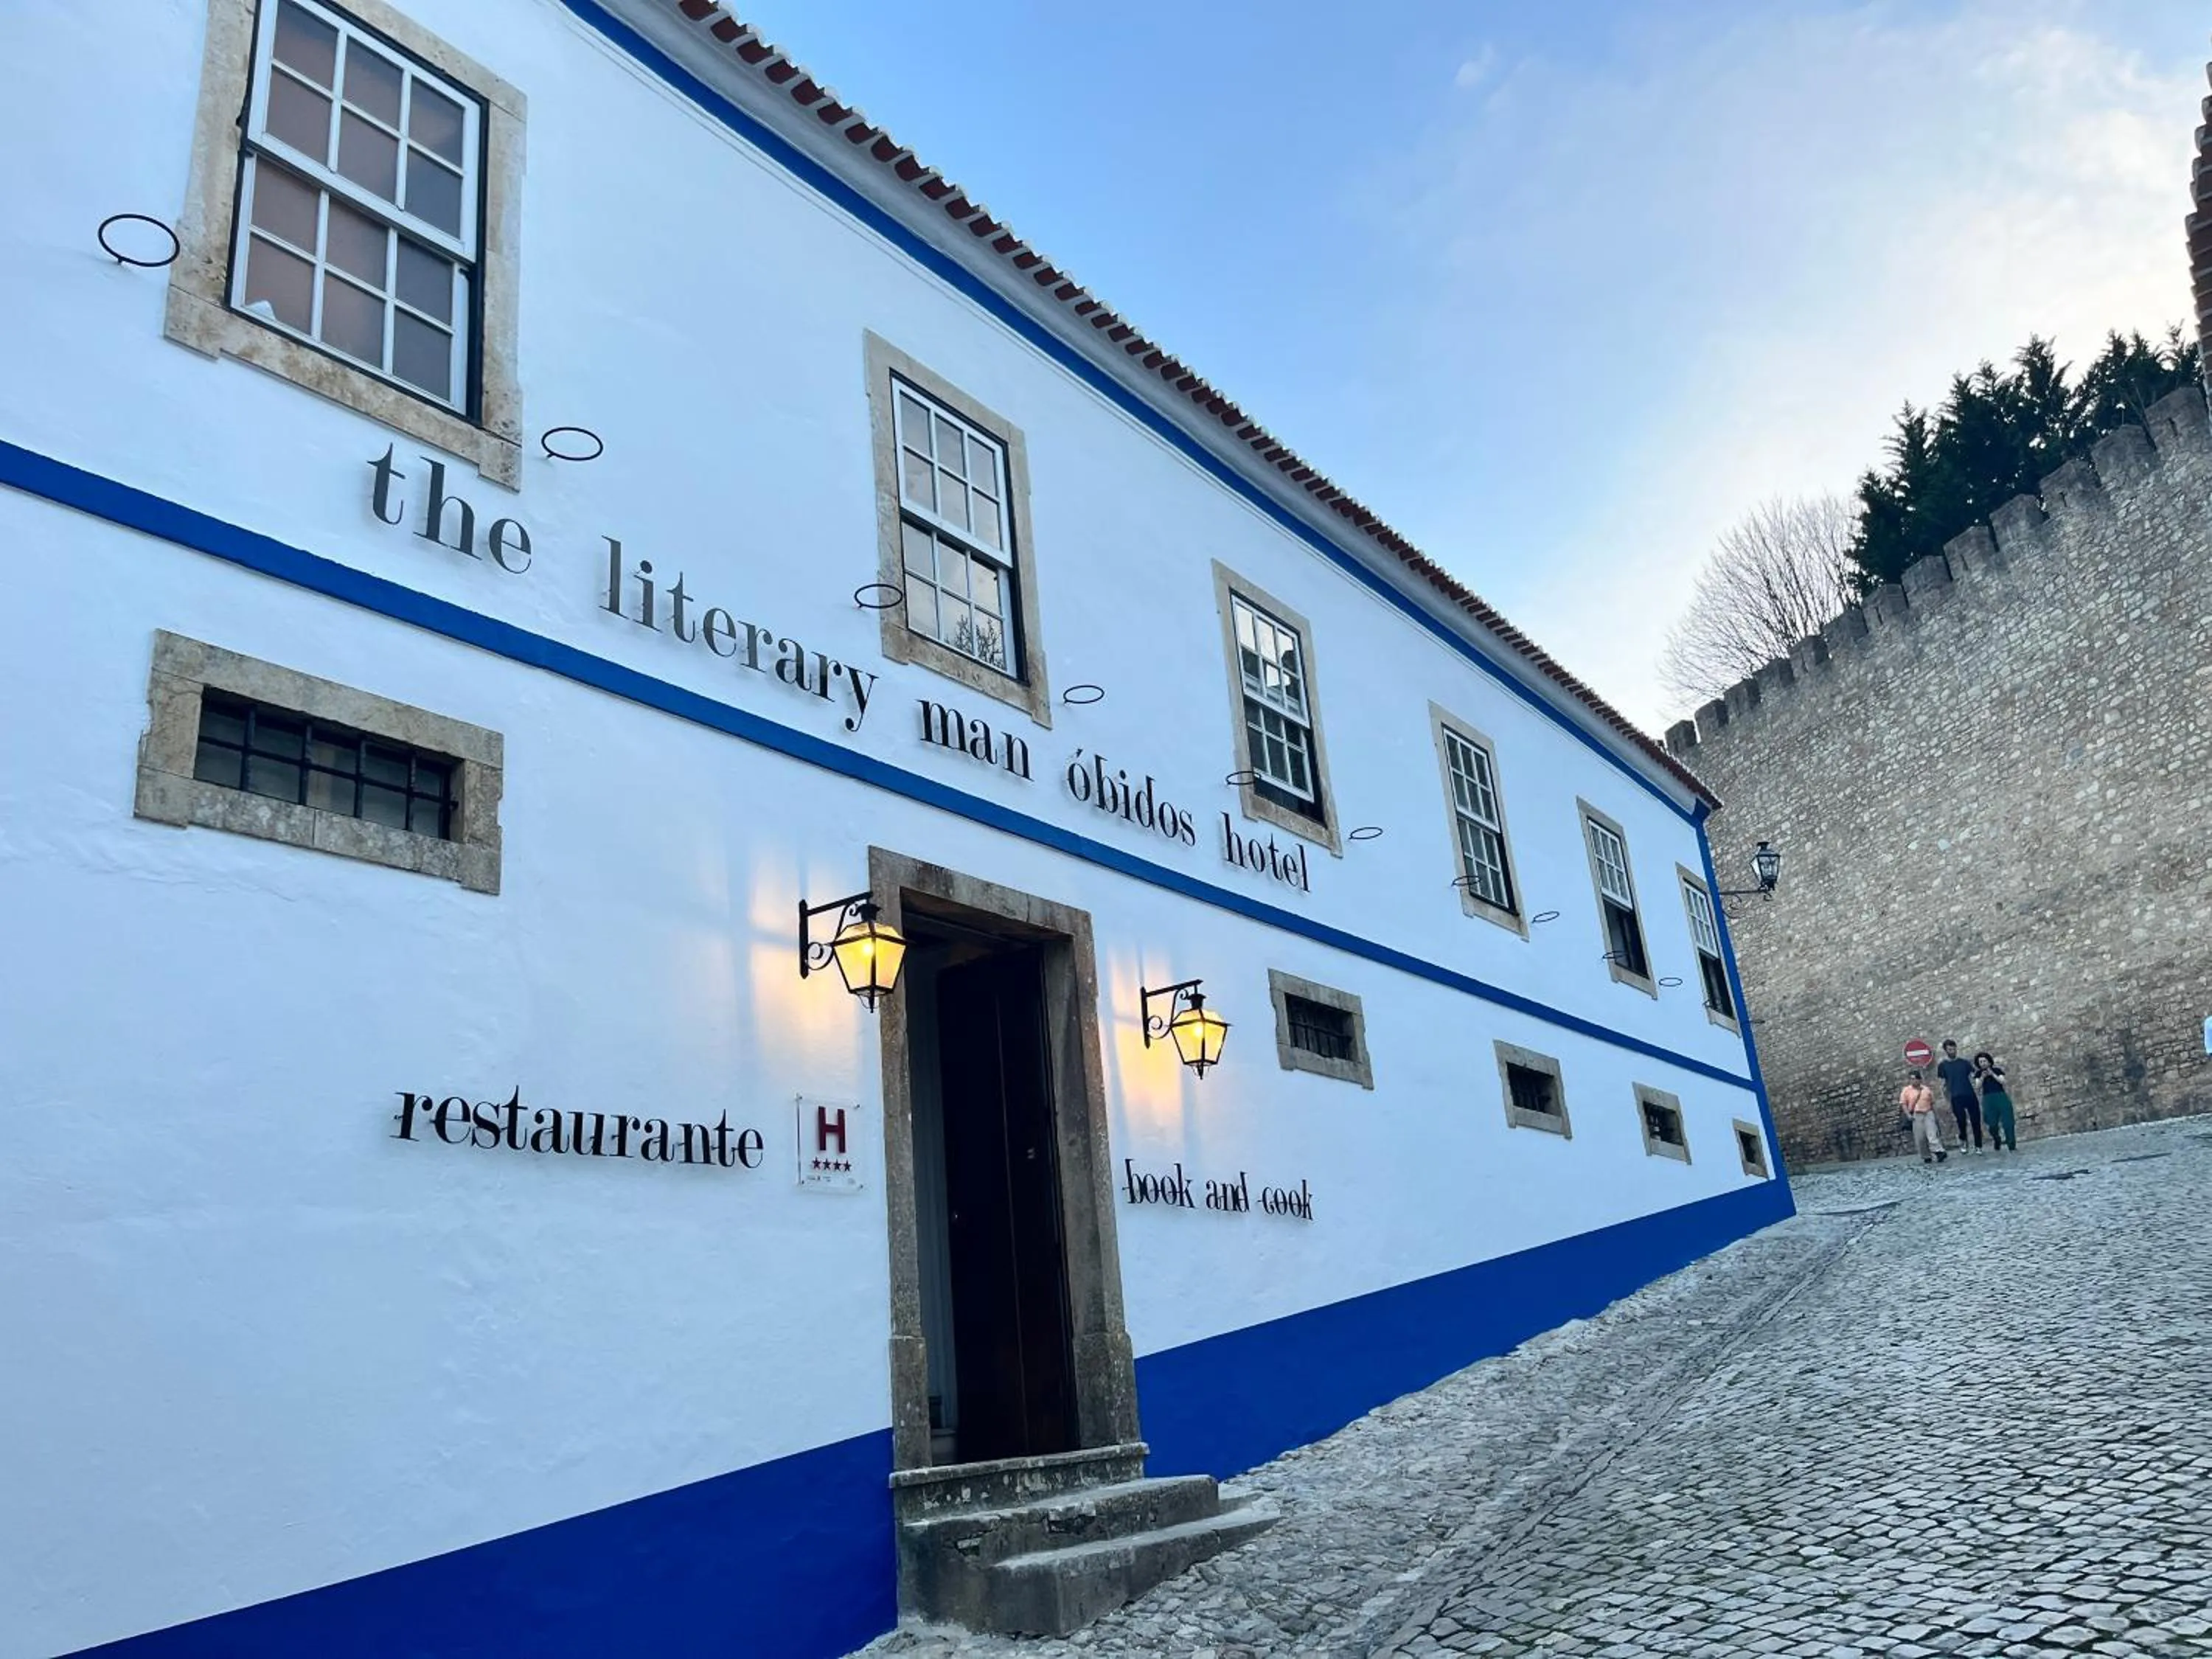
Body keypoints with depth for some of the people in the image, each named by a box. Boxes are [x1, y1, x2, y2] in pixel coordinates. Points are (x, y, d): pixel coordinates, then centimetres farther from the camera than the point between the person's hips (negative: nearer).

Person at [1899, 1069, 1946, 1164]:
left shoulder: (1927, 1089, 9)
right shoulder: (1907, 1090, 2)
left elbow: (1932, 1103, 16)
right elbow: (1903, 1103, 0)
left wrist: (1935, 1115, 13)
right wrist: (1908, 1114, -10)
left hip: (1928, 1113, 1)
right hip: (1916, 1116, -1)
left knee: (1932, 1134, -12)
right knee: (1920, 1138, -1)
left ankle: (1938, 1152, -20)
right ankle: (1926, 1157, 7)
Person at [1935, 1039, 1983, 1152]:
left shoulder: (1965, 1063, 13)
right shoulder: (1943, 1065, 6)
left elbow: (1973, 1077, 12)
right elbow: (1943, 1085, 5)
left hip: (1970, 1095, 2)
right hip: (1956, 1098, -2)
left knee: (1976, 1121, 0)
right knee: (1961, 1121, -9)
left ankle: (1978, 1146, 12)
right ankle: (1962, 1139, 20)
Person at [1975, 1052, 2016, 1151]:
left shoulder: (1997, 1070, 7)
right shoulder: (1979, 1073, 10)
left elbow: (2003, 1081, -4)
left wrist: (1992, 1074, -13)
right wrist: (1982, 1077, -15)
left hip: (2001, 1097, -1)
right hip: (1988, 1099, 1)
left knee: (2007, 1121, -9)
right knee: (1992, 1124, -2)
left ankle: (2012, 1145, -8)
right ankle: (1996, 1145, 17)